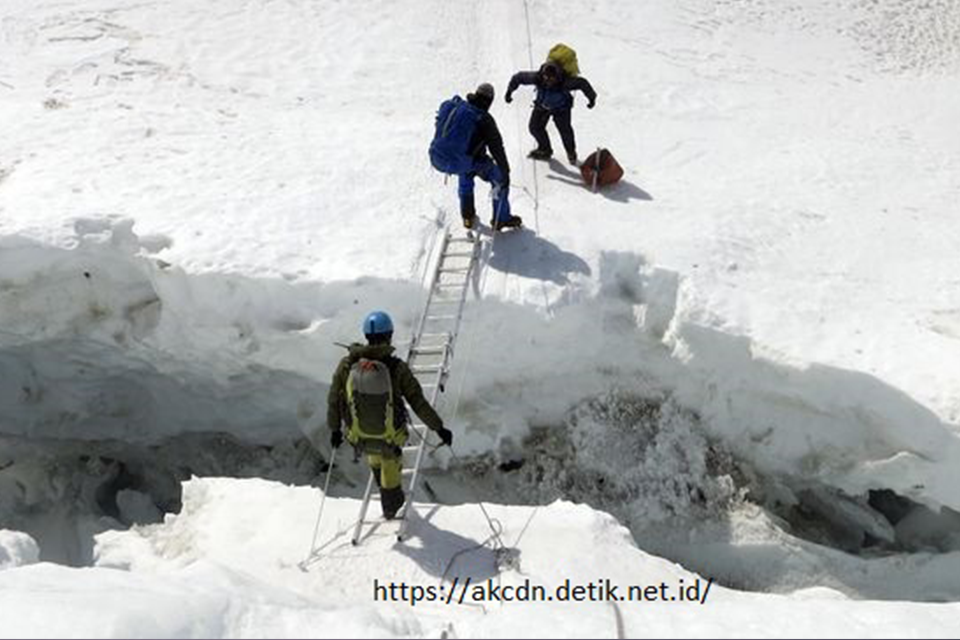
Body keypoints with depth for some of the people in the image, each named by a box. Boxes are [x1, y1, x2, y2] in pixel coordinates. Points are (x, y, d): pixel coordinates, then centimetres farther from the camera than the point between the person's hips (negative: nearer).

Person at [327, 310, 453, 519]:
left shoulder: (347, 364, -15)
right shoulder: (397, 368, -22)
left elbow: (334, 400, -4)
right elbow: (418, 403, -16)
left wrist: (335, 429, 12)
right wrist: (439, 428, -4)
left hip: (359, 437, 3)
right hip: (391, 437, -2)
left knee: (374, 457, 39)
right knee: (390, 461, 33)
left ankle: (387, 495, 61)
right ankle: (390, 505, 54)